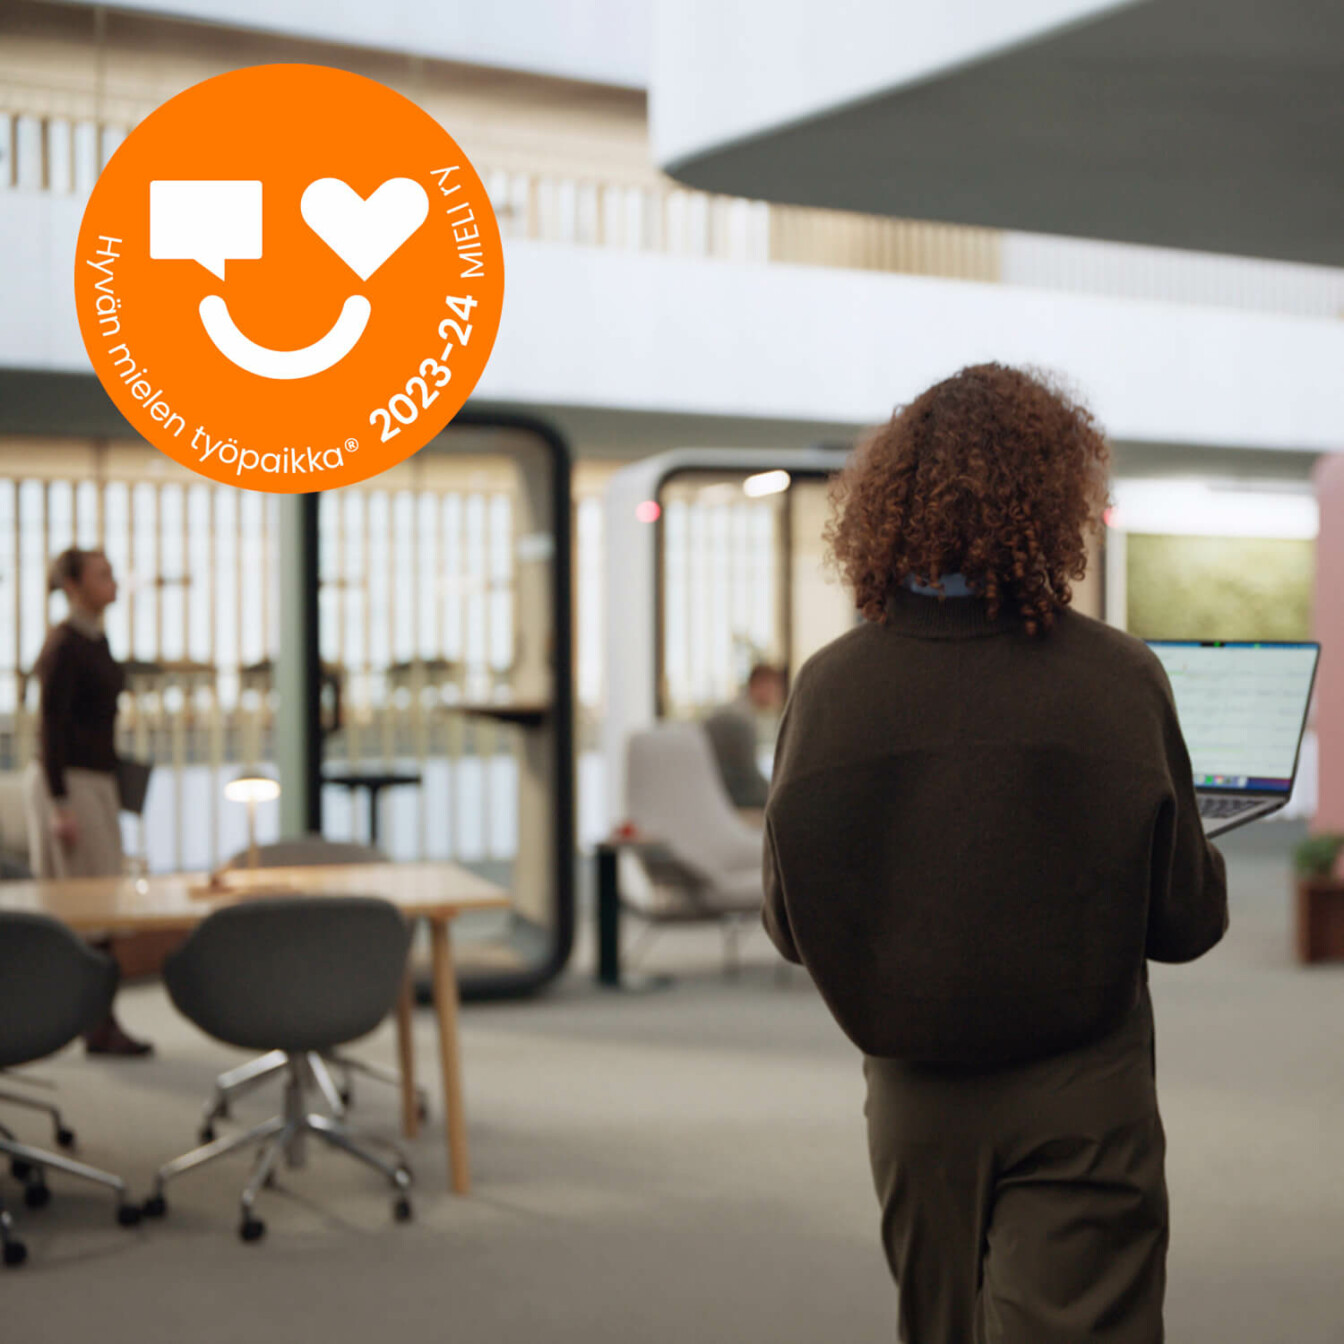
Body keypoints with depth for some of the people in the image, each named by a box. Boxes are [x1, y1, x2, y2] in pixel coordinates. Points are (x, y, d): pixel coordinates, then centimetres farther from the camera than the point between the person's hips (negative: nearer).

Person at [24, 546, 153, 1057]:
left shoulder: (96, 640, 13)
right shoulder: (63, 644, -14)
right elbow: (51, 726, -18)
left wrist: (109, 792, 21)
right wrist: (60, 804, -21)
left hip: (96, 780, 9)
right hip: (68, 782, -9)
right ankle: (100, 1025, -3)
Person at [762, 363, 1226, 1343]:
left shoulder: (827, 687, -8)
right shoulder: (1119, 680, -13)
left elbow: (789, 928, 1)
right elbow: (1188, 922, -6)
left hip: (916, 1108, 3)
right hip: (1080, 1107, -3)